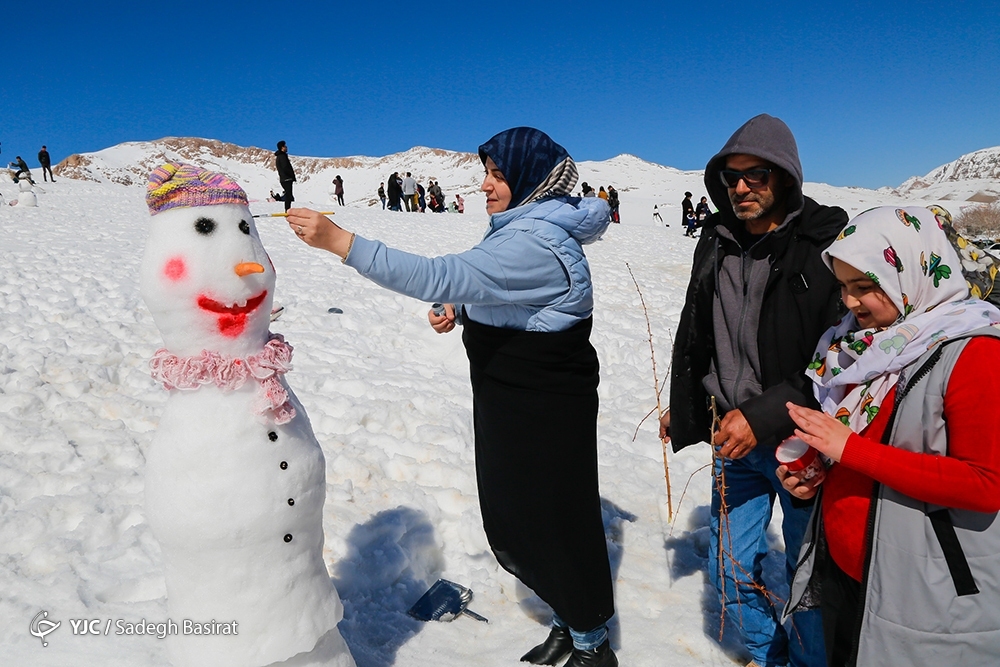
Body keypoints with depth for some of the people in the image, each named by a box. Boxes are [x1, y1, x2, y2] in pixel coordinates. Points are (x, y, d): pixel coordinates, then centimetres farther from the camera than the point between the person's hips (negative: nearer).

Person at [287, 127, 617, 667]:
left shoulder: (535, 243, -25)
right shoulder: (533, 228, 8)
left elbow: (439, 276, -34)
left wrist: (340, 241, -35)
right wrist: (460, 311, 0)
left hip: (545, 409, -10)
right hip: (509, 400, 10)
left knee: (551, 523, 7)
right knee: (508, 525, 19)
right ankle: (568, 623, 42)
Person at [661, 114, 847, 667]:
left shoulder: (827, 242, -14)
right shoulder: (716, 240, 3)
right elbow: (694, 332, 15)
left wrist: (765, 415, -23)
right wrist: (681, 405, 20)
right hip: (735, 437, 5)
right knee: (730, 570, 16)